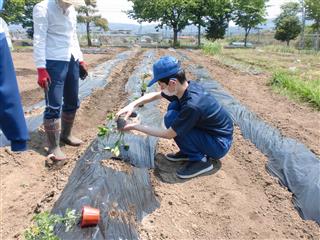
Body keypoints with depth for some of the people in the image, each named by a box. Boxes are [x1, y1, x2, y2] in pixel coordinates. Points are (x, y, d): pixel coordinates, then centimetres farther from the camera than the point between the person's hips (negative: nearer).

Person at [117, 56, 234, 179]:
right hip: (207, 129, 8)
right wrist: (132, 105, -5)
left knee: (171, 118, -20)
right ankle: (188, 151, 10)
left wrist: (136, 126, -14)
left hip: (219, 145, -8)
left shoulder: (192, 105, -33)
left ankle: (199, 159, -7)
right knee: (173, 106, 1)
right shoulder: (186, 86, -9)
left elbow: (168, 134, -21)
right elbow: (155, 95, 8)